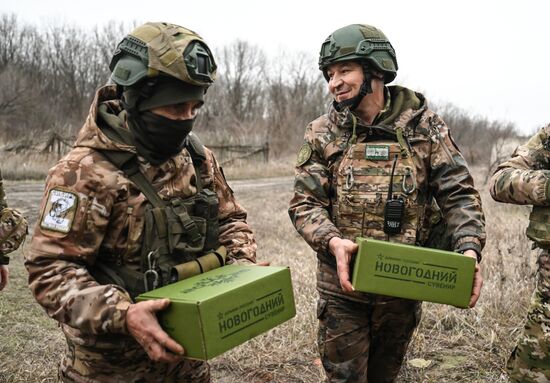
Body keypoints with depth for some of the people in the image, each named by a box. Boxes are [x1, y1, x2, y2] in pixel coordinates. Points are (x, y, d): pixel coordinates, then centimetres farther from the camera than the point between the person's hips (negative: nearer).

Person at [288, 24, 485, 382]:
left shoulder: (425, 126, -4)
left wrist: (469, 248, -21)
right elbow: (304, 202, -7)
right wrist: (333, 242, -26)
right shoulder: (322, 133, -4)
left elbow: (459, 194, -4)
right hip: (343, 283, -1)